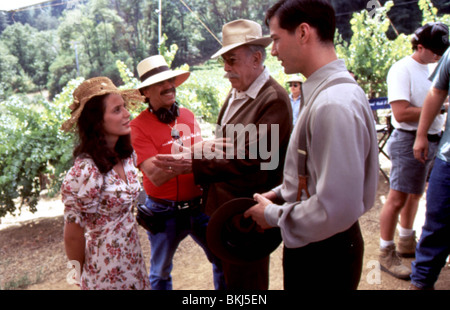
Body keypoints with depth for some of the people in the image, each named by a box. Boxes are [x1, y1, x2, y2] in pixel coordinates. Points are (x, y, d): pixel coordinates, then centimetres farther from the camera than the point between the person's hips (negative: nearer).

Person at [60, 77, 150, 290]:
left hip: (133, 255, 6)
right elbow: (73, 237, -15)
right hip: (107, 271, -6)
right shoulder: (86, 172, -26)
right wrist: (84, 278, -3)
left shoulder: (127, 155, -6)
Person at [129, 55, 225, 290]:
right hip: (165, 213, -3)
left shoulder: (188, 116, 3)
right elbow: (156, 176, -24)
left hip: (199, 205, 4)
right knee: (160, 273, 18)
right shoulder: (139, 126, -14)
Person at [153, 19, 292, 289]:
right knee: (230, 275, 23)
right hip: (222, 207, 8)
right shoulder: (237, 92, 7)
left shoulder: (274, 100, -20)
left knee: (246, 282, 11)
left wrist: (194, 164, -25)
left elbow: (248, 161, -25)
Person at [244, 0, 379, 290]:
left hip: (323, 257, -9)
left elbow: (336, 209, -30)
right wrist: (279, 193, 7)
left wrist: (273, 215, -16)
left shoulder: (334, 105, -28)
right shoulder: (325, 92, 5)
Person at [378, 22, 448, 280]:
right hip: (410, 141, -8)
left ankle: (407, 243, 32)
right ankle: (386, 254, 7)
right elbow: (401, 113, -20)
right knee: (398, 198, -4)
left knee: (415, 194, 17)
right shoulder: (402, 69, -11)